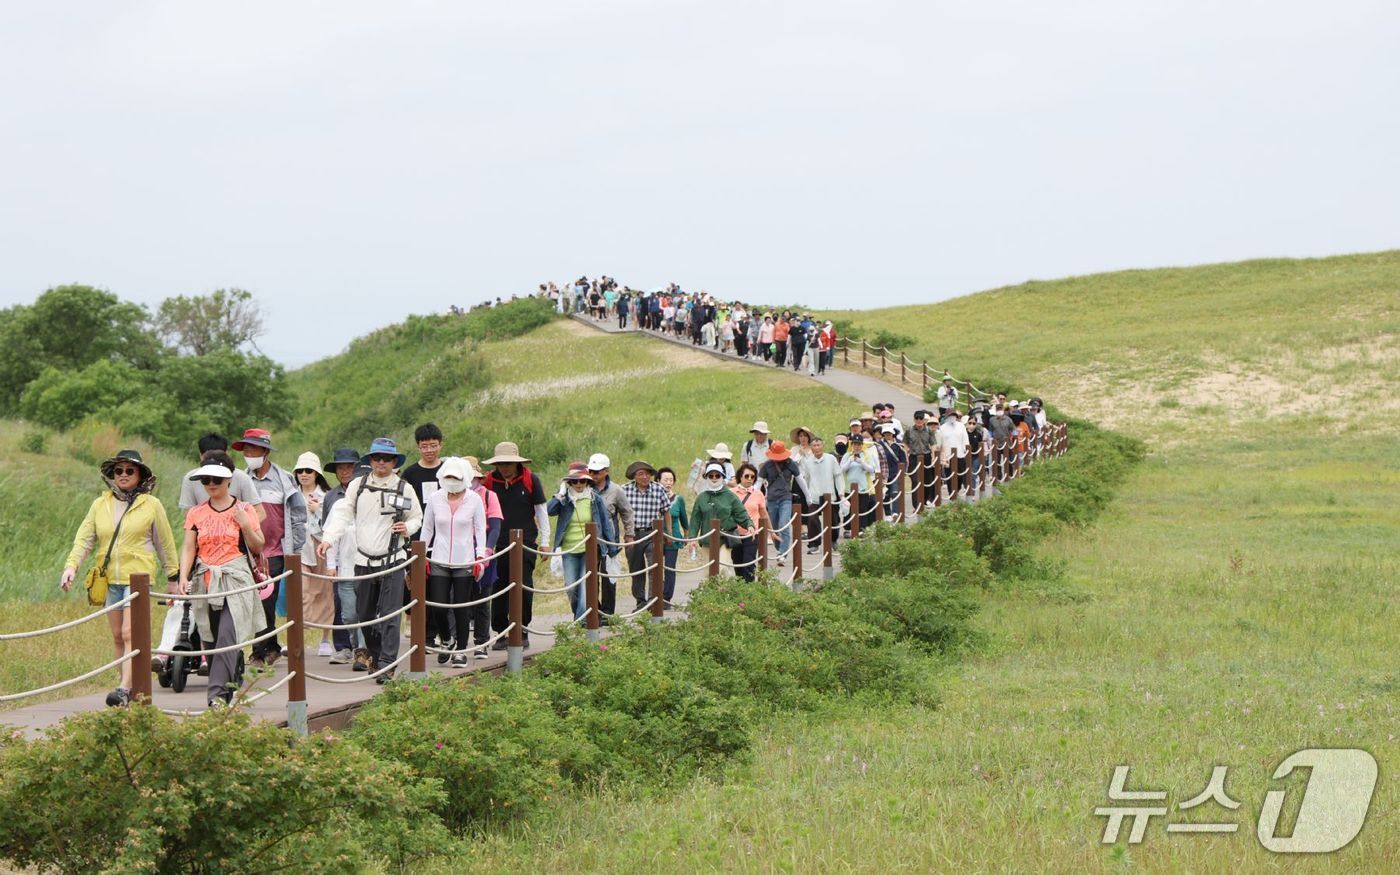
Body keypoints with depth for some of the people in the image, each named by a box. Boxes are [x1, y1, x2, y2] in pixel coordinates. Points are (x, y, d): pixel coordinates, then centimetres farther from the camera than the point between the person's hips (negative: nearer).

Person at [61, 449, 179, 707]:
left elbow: (165, 545, 7)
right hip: (109, 579, 5)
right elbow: (84, 539, 6)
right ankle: (131, 685, 15)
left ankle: (125, 689, -21)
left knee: (130, 633, -15)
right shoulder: (100, 505, 11)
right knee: (117, 637, 7)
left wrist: (174, 578, 10)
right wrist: (71, 566, -10)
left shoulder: (151, 505, 2)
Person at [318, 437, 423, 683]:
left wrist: (408, 528, -9)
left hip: (393, 561, -3)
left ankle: (387, 664, -12)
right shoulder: (357, 486, 6)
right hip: (364, 560, 3)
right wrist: (329, 539, -13)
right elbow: (343, 514, 1)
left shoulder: (404, 489, 4)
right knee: (365, 613, 10)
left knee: (390, 615, -10)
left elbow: (417, 517, 14)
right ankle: (375, 655, 28)